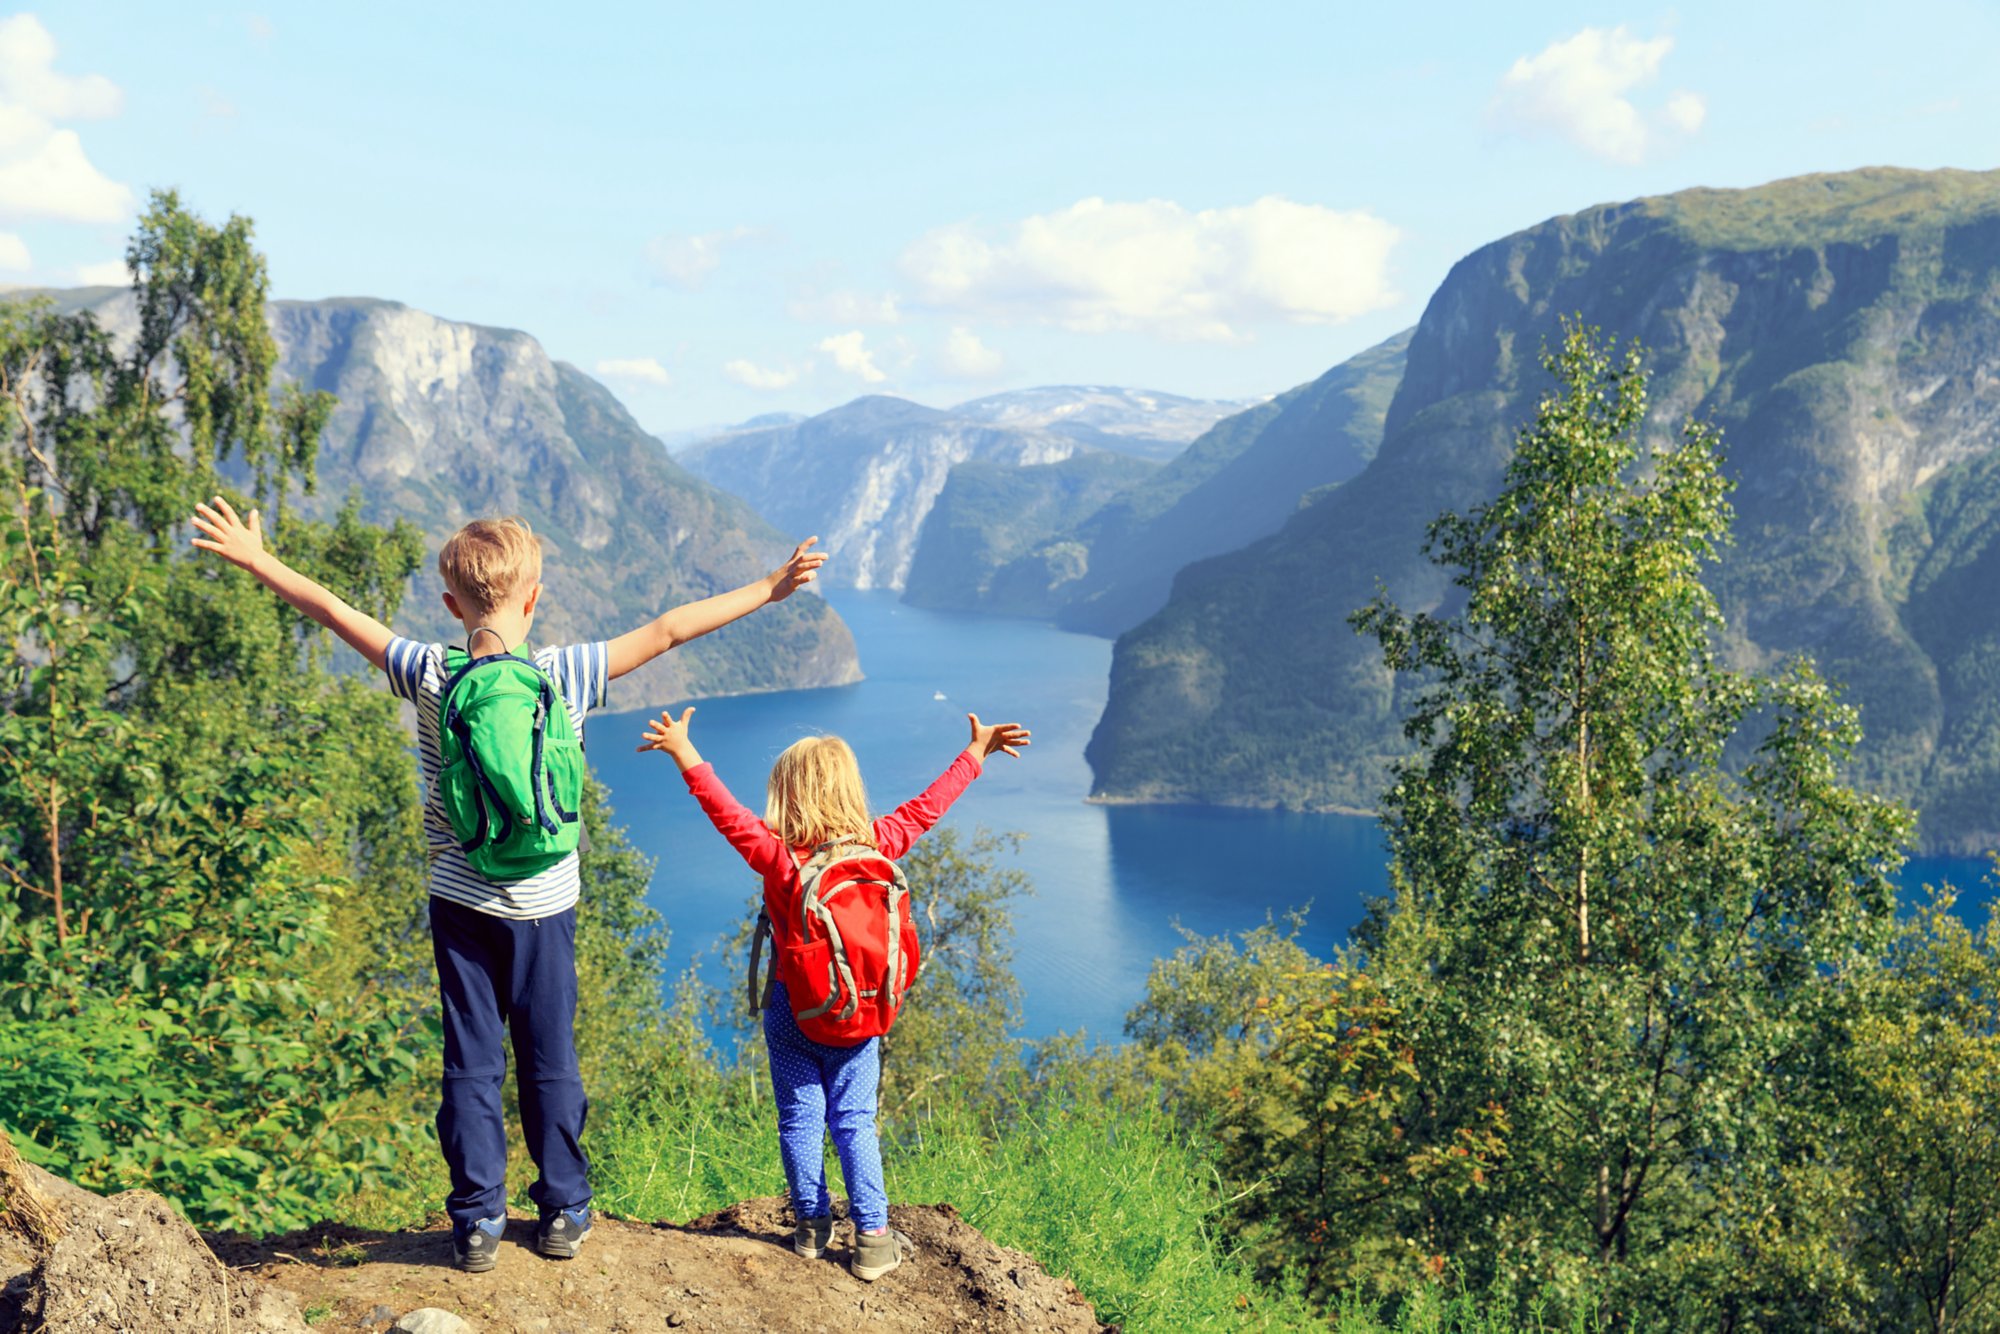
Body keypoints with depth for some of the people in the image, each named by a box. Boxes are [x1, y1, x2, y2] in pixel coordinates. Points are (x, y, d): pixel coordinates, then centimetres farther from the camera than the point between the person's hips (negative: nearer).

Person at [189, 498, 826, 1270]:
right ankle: (564, 1212, 20)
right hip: (542, 907, 0)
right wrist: (768, 590, -1)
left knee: (472, 1064, 8)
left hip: (461, 904, 1)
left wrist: (256, 559, 12)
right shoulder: (566, 677, -11)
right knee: (549, 1063, 11)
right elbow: (665, 633, -7)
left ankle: (477, 1221, 13)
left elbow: (335, 613, 0)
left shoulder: (430, 678, -9)